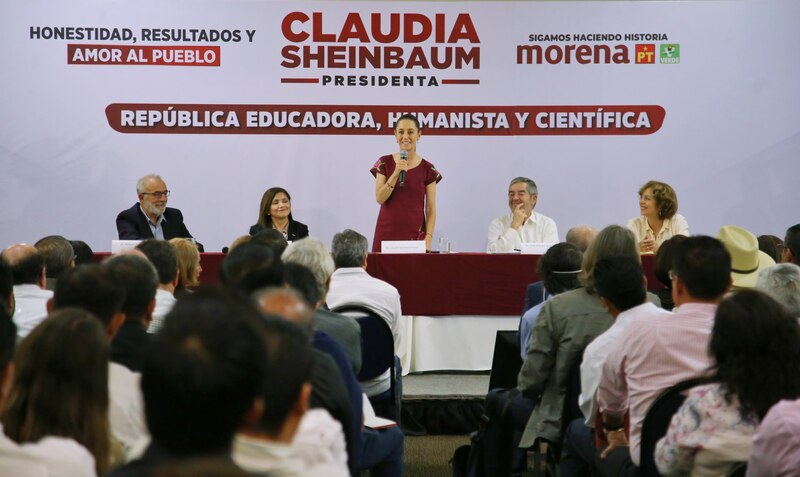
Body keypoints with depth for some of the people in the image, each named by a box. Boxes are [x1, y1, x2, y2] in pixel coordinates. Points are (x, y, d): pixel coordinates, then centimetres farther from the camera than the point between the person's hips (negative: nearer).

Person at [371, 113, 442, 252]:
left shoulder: (427, 169, 2)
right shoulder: (385, 163, 4)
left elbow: (431, 209, 2)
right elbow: (380, 198, -5)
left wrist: (428, 237, -10)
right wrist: (396, 173, -15)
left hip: (415, 235, 0)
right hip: (387, 233, 0)